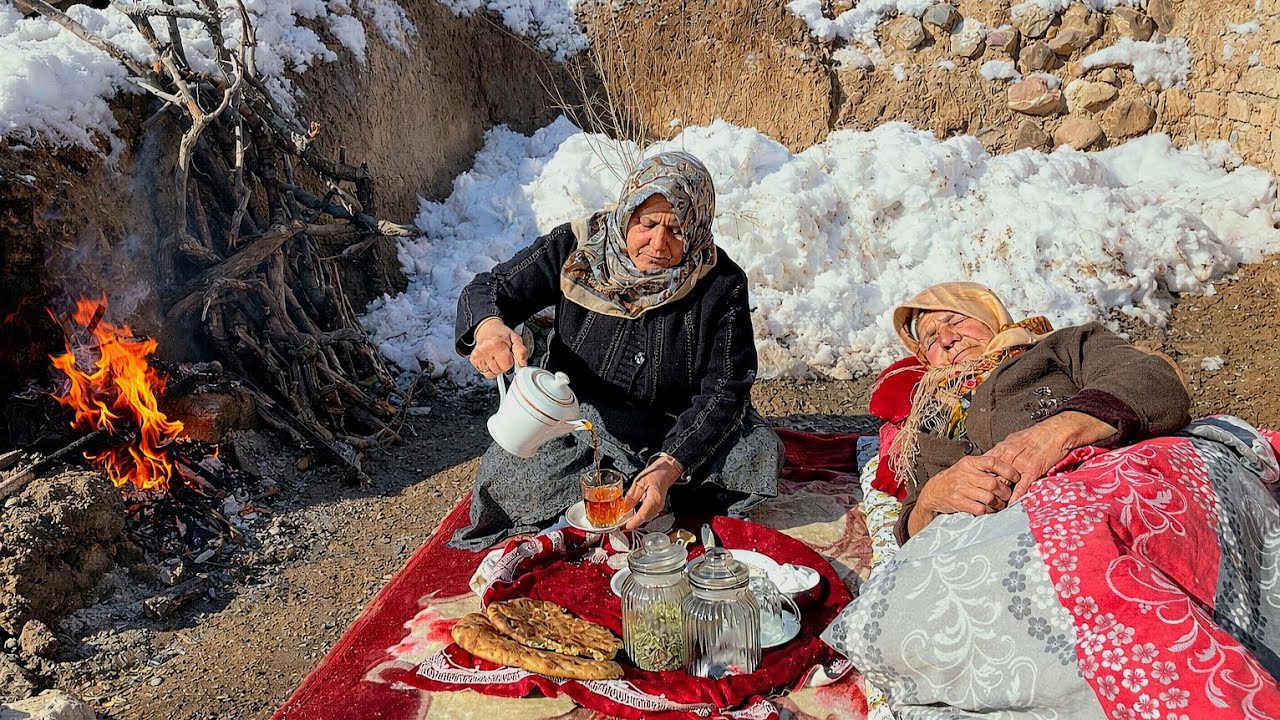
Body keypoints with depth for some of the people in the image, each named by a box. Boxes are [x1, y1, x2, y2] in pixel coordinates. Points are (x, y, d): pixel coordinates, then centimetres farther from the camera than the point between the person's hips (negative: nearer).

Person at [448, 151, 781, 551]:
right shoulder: (577, 247, -10)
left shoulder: (721, 285, -13)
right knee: (504, 481, -27)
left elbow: (724, 391, -14)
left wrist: (669, 468, -30)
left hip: (679, 435, 0)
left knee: (760, 452, -26)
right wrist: (488, 327, -34)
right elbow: (488, 289, -6)